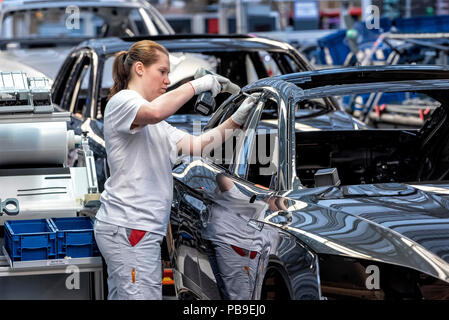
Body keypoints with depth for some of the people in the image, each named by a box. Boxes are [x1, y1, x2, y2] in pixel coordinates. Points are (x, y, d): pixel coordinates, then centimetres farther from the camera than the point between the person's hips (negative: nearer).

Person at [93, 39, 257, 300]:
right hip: (128, 227, -10)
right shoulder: (120, 102, -5)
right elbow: (155, 111, -28)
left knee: (122, 296, 10)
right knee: (144, 295, -14)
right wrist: (197, 85, -18)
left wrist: (236, 120, 7)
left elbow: (197, 145, 18)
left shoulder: (157, 128, 26)